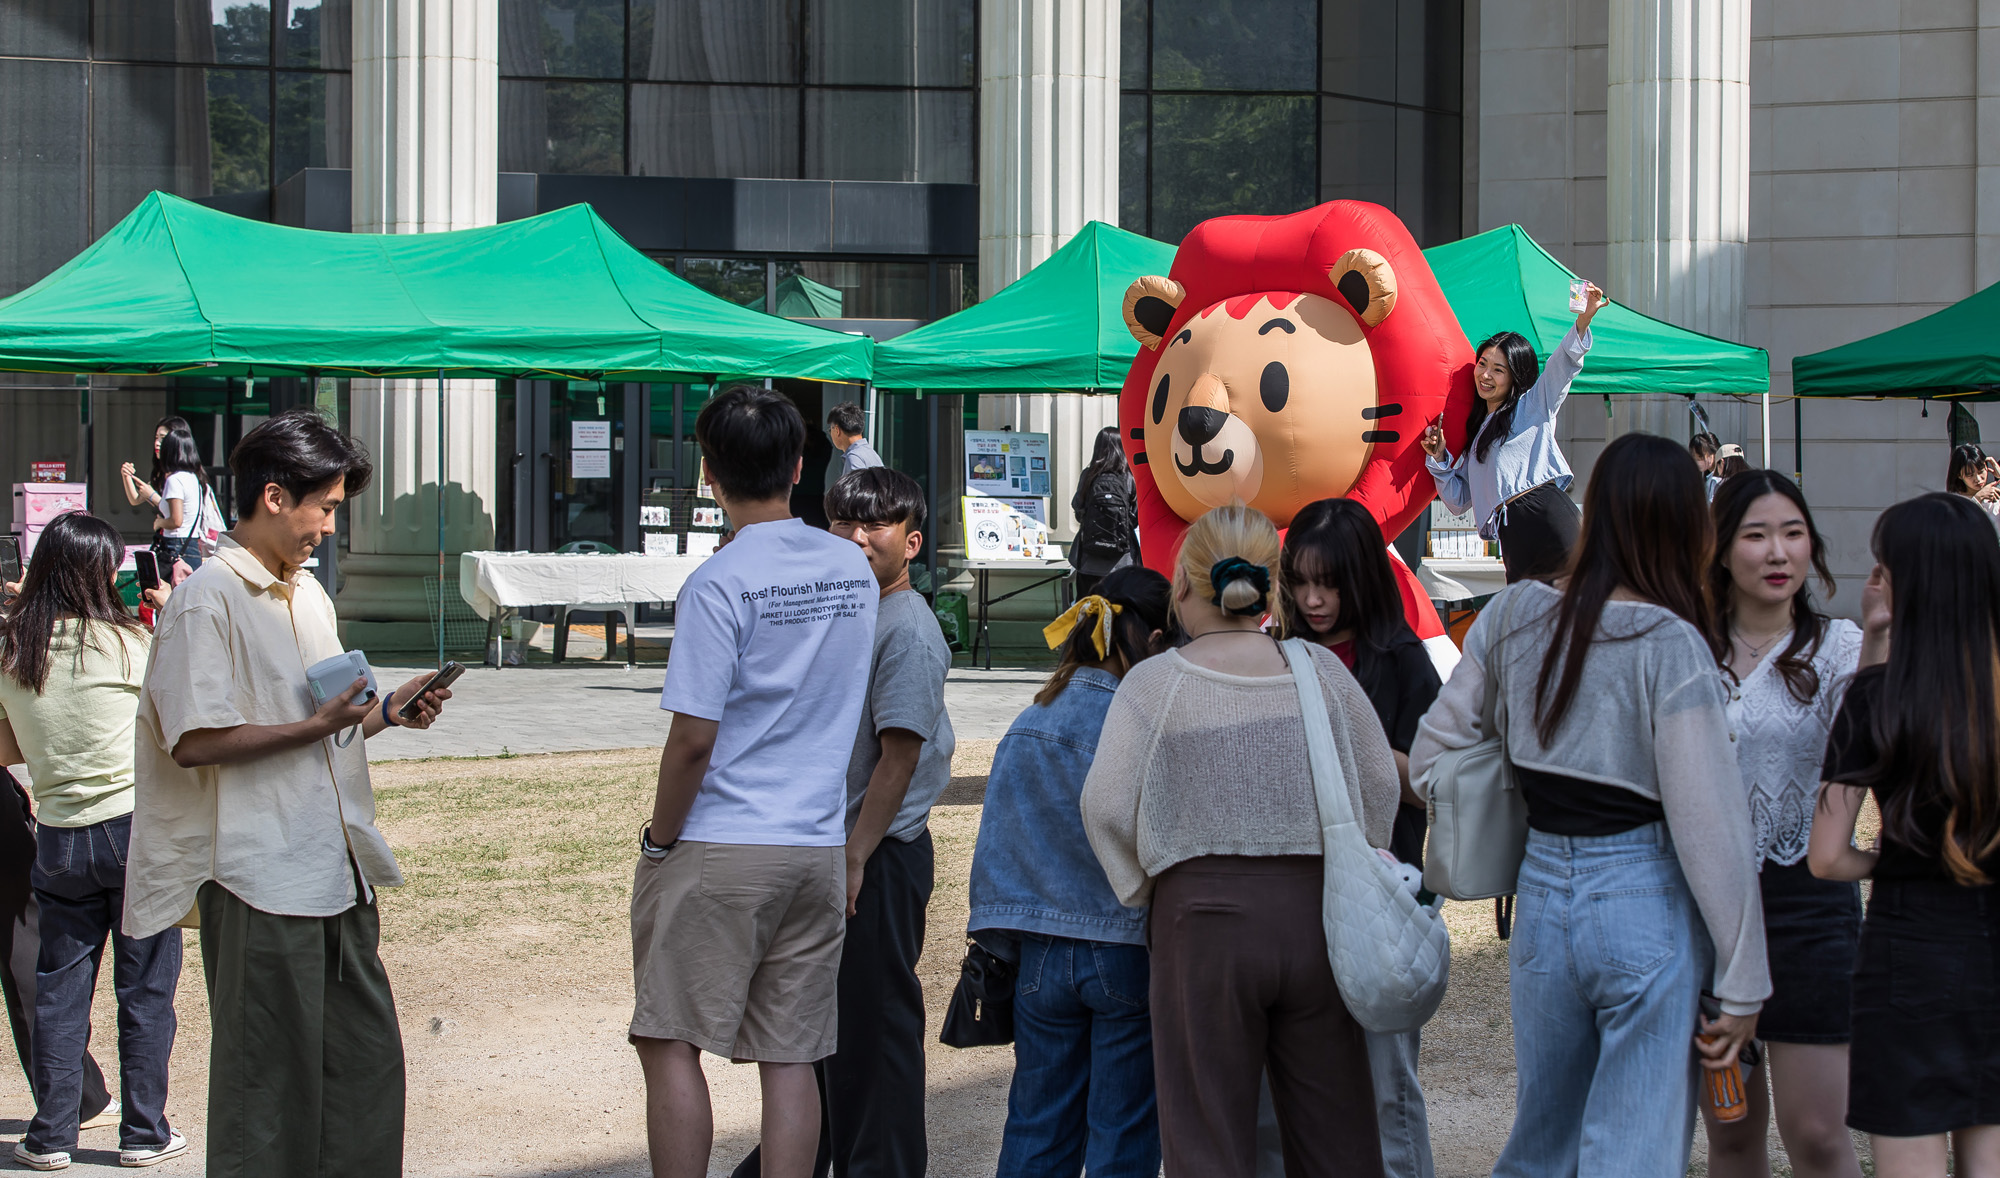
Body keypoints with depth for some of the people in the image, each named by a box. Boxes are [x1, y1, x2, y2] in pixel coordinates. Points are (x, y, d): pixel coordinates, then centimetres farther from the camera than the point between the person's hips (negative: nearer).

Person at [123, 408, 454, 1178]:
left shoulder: (308, 596, 18)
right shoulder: (207, 600, -11)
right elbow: (194, 741, -17)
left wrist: (387, 711, 8)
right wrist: (319, 726, -17)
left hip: (336, 870, 9)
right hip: (259, 881, -8)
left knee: (368, 1065, 9)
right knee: (269, 1084, -2)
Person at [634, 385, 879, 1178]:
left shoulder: (719, 584, -14)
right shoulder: (854, 568, 6)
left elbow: (693, 739, -14)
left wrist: (658, 840, -4)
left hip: (716, 847, -6)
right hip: (820, 844, 6)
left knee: (670, 1043, 1)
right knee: (790, 1055, 7)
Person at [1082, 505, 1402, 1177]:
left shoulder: (1154, 682, -3)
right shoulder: (1320, 670, 4)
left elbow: (1107, 806, -8)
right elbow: (1380, 784, 8)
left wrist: (1146, 886, 8)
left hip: (1202, 918, -2)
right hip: (1317, 913, 2)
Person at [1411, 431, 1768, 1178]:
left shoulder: (1515, 614, 2)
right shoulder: (1672, 646, -14)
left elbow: (1431, 757, 9)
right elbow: (1711, 829, -14)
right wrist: (1743, 984, -8)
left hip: (1541, 897, 6)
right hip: (1648, 910, -6)